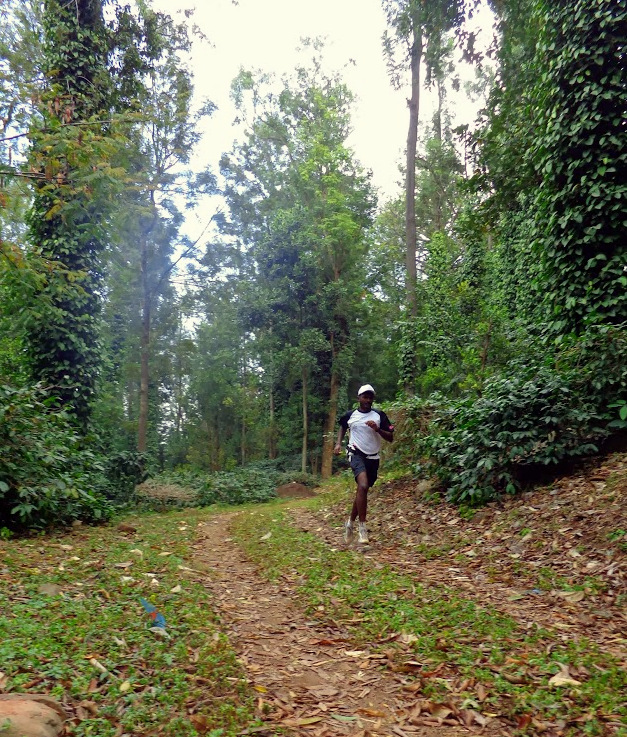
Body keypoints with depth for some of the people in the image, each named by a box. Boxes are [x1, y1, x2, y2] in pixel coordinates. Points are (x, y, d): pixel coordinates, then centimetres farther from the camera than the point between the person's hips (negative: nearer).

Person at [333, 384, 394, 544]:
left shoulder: (379, 415, 1)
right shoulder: (350, 415, 2)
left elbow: (390, 438, -1)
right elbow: (342, 427, 24)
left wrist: (377, 429, -17)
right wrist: (338, 443, 10)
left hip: (373, 458, 3)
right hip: (357, 454, -3)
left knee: (362, 490, 12)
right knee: (363, 486, -26)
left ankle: (351, 522, 33)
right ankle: (362, 526, -18)